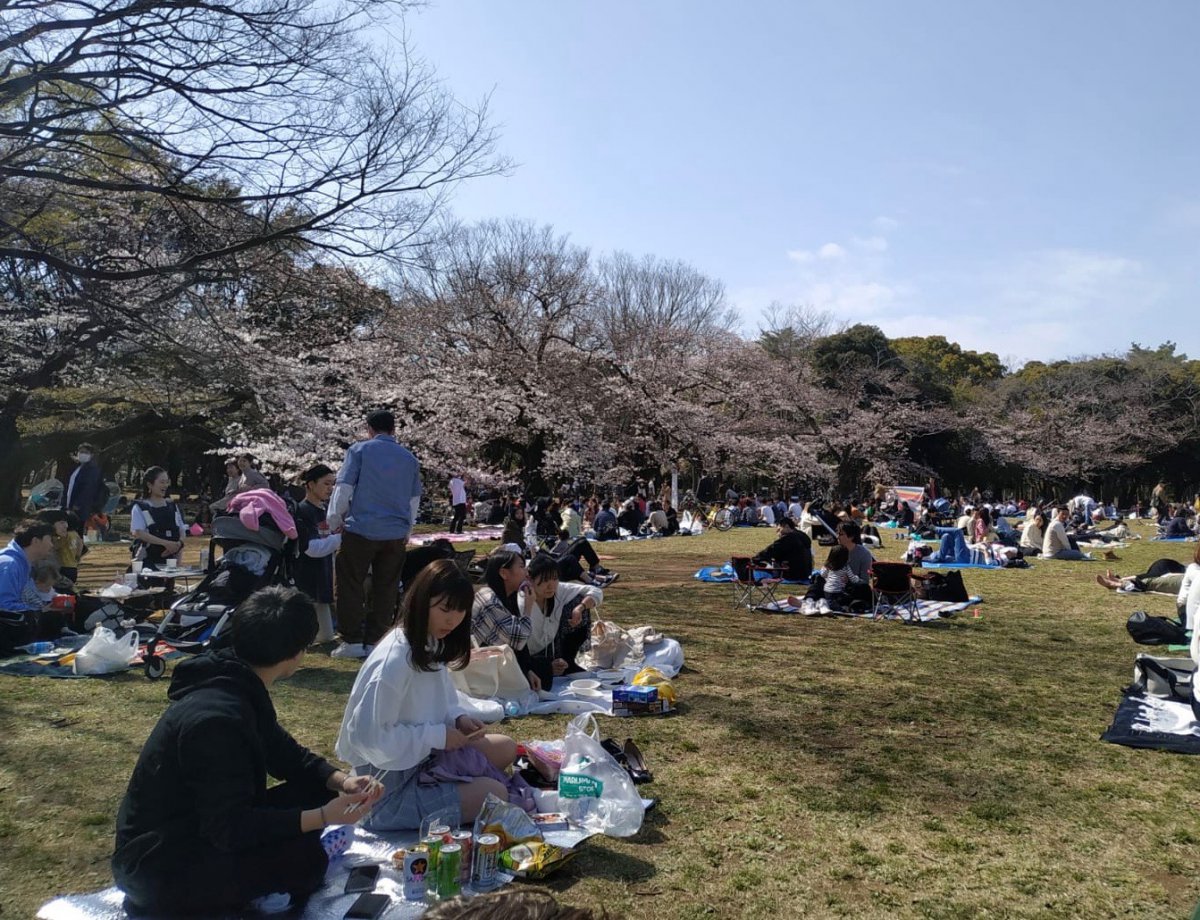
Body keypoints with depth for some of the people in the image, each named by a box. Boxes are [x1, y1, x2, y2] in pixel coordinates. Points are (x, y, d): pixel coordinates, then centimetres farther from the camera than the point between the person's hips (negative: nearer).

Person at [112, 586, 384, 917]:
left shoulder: (240, 689, 1)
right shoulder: (218, 717, -30)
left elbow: (286, 754, 10)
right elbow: (230, 828, -29)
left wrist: (340, 781, -7)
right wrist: (323, 817, -29)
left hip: (200, 829, 10)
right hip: (160, 867, -10)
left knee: (316, 791, 0)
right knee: (304, 858, -26)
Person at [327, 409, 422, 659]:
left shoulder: (359, 450, -1)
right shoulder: (410, 459, 11)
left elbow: (344, 488, -4)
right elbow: (414, 499, 18)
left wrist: (334, 522, 7)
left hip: (361, 529, -3)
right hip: (396, 534, 4)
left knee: (351, 587, 7)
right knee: (385, 589, 9)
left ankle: (352, 641, 7)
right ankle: (375, 641, 13)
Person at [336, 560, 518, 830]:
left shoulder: (432, 645, 0)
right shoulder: (395, 660, -27)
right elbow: (368, 735, -29)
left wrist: (457, 718, -6)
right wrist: (437, 736, -23)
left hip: (423, 756, 9)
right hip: (388, 787, -9)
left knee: (506, 748, 8)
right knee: (495, 795, -19)